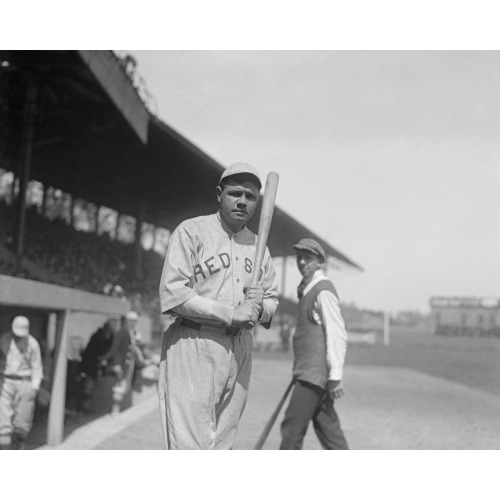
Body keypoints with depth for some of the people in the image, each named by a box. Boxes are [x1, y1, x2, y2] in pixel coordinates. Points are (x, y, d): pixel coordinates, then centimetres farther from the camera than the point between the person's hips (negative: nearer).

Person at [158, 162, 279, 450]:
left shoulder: (258, 245, 17)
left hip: (240, 349, 6)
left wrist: (259, 308, -4)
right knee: (191, 449, -10)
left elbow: (273, 299, 21)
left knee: (223, 445, 10)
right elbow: (172, 295, -12)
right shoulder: (191, 232, -3)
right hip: (193, 348, -6)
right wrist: (231, 313, -16)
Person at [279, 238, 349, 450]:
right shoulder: (306, 289, 16)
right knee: (327, 427, 12)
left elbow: (337, 335, -17)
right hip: (309, 372, 9)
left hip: (316, 372, -9)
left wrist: (335, 376, -20)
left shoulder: (323, 291, -13)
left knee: (292, 427, -8)